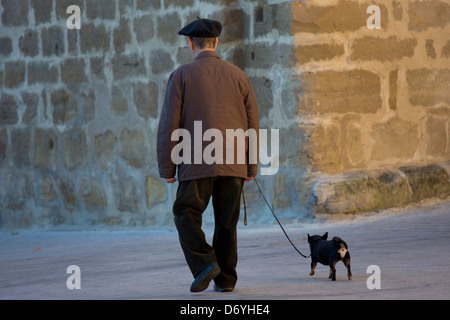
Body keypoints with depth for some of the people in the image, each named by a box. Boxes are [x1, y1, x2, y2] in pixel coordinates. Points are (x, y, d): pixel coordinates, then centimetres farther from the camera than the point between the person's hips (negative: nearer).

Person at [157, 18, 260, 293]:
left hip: (197, 164, -3)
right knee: (227, 222, 12)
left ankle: (204, 263, -13)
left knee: (186, 215, 7)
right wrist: (252, 167, 15)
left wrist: (167, 168, 1)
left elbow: (170, 124, -5)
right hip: (233, 164, 3)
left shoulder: (182, 76, -1)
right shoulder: (238, 75, 9)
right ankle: (226, 279, 11)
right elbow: (253, 124, 8)